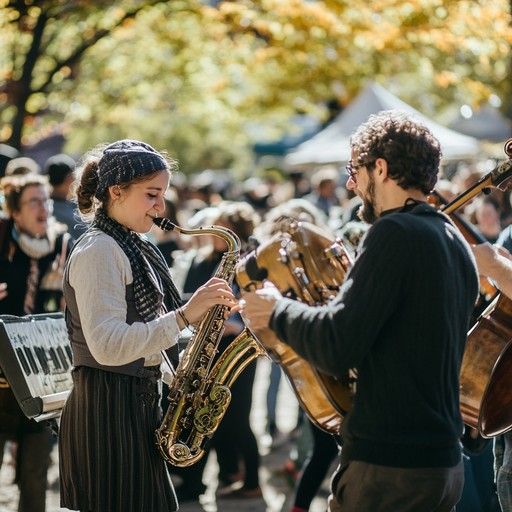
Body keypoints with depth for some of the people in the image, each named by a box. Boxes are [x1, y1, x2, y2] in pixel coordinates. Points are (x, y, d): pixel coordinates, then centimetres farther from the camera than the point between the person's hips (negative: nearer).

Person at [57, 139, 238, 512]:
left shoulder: (134, 248, 15)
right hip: (108, 409, -10)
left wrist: (201, 312, 4)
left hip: (139, 404, 10)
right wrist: (184, 315, -26)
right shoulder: (98, 251, -14)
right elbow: (108, 346, -25)